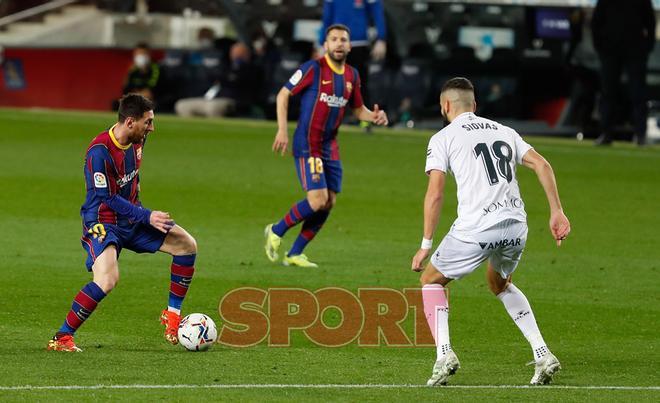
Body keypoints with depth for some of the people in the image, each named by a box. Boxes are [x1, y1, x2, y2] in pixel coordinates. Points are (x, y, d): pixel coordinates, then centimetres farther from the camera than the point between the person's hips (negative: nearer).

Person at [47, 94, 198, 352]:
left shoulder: (137, 140, 0)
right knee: (108, 280, -30)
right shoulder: (99, 152, -25)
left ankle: (172, 313, 17)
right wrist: (146, 216, -25)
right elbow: (106, 199, -24)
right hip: (103, 222, -8)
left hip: (131, 219, 8)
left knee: (187, 245, 4)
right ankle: (61, 338, -17)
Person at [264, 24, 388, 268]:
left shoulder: (352, 76, 9)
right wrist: (282, 130, -13)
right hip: (307, 145, -7)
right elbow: (283, 95, -5)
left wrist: (374, 116, -3)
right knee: (318, 200, -17)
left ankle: (294, 254, 14)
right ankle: (276, 232, 7)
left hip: (330, 147, 7)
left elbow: (358, 109, 20)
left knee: (329, 203, 3)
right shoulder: (313, 68, -10)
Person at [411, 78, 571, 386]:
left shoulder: (443, 138, 6)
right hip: (516, 226, 5)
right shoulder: (503, 131, 21)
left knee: (431, 280, 18)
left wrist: (426, 245, 1)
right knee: (500, 285, 31)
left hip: (476, 228, -5)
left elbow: (434, 193, -3)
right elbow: (541, 165, 11)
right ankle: (542, 354, 16)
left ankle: (444, 353, -2)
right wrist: (557, 212, 10)